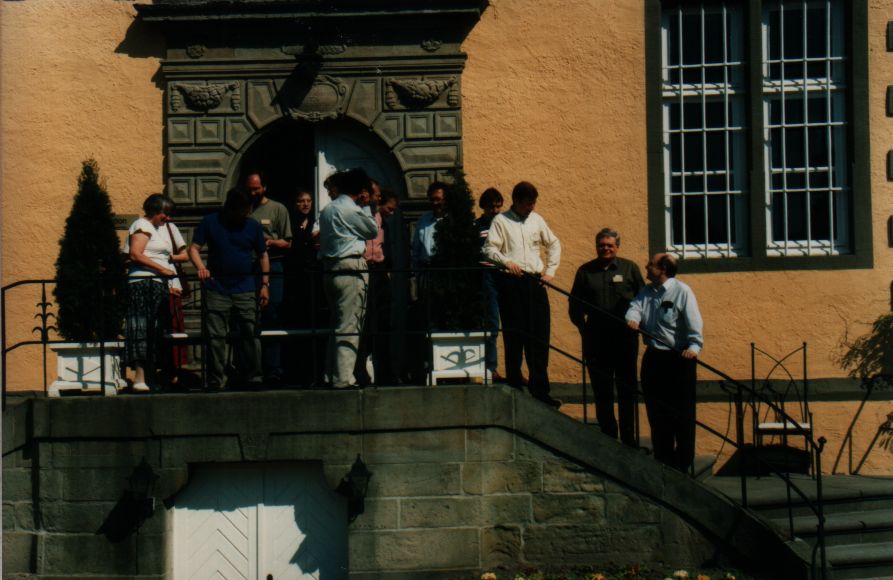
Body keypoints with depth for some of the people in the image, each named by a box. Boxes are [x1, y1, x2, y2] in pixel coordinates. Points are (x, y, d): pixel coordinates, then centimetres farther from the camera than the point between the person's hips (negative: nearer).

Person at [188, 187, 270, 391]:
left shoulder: (253, 226, 7)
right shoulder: (210, 222, 3)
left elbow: (263, 255, 13)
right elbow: (194, 248, 1)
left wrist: (265, 284, 7)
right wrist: (200, 267, -18)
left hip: (246, 290, 1)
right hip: (216, 289, -1)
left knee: (251, 334, -2)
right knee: (216, 336, 0)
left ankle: (255, 377, 6)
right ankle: (216, 381, 7)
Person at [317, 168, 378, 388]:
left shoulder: (327, 210, 15)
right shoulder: (352, 210, -12)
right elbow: (373, 231, 1)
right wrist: (366, 206, 8)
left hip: (329, 269, 9)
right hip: (350, 270, -9)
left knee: (337, 326, 15)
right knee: (349, 328, -8)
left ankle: (332, 375, 15)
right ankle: (343, 378, -11)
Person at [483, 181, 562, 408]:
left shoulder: (536, 220, 14)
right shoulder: (500, 221, 1)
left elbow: (554, 244, 26)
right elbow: (489, 249, -7)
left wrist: (550, 270, 15)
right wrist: (506, 262, -24)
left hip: (534, 282, 4)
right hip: (510, 282, -4)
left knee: (539, 337, 1)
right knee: (514, 336, -1)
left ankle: (540, 389, 5)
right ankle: (514, 386, 7)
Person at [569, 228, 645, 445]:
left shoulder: (630, 268, 6)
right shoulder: (585, 271, 8)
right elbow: (574, 305, 11)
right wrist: (584, 328, 2)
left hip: (625, 338, -1)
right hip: (596, 340, 1)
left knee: (626, 390, 4)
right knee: (602, 392, 5)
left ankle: (628, 439, 10)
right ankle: (608, 437, 12)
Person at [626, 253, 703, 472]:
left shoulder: (682, 291, -8)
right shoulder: (647, 291, 15)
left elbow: (694, 322, -15)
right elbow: (635, 306, 3)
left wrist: (694, 347, -29)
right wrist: (632, 318, -21)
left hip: (679, 358, -7)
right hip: (653, 358, 7)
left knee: (682, 413, -3)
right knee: (656, 413, 11)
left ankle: (683, 463, 4)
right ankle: (662, 461, 20)